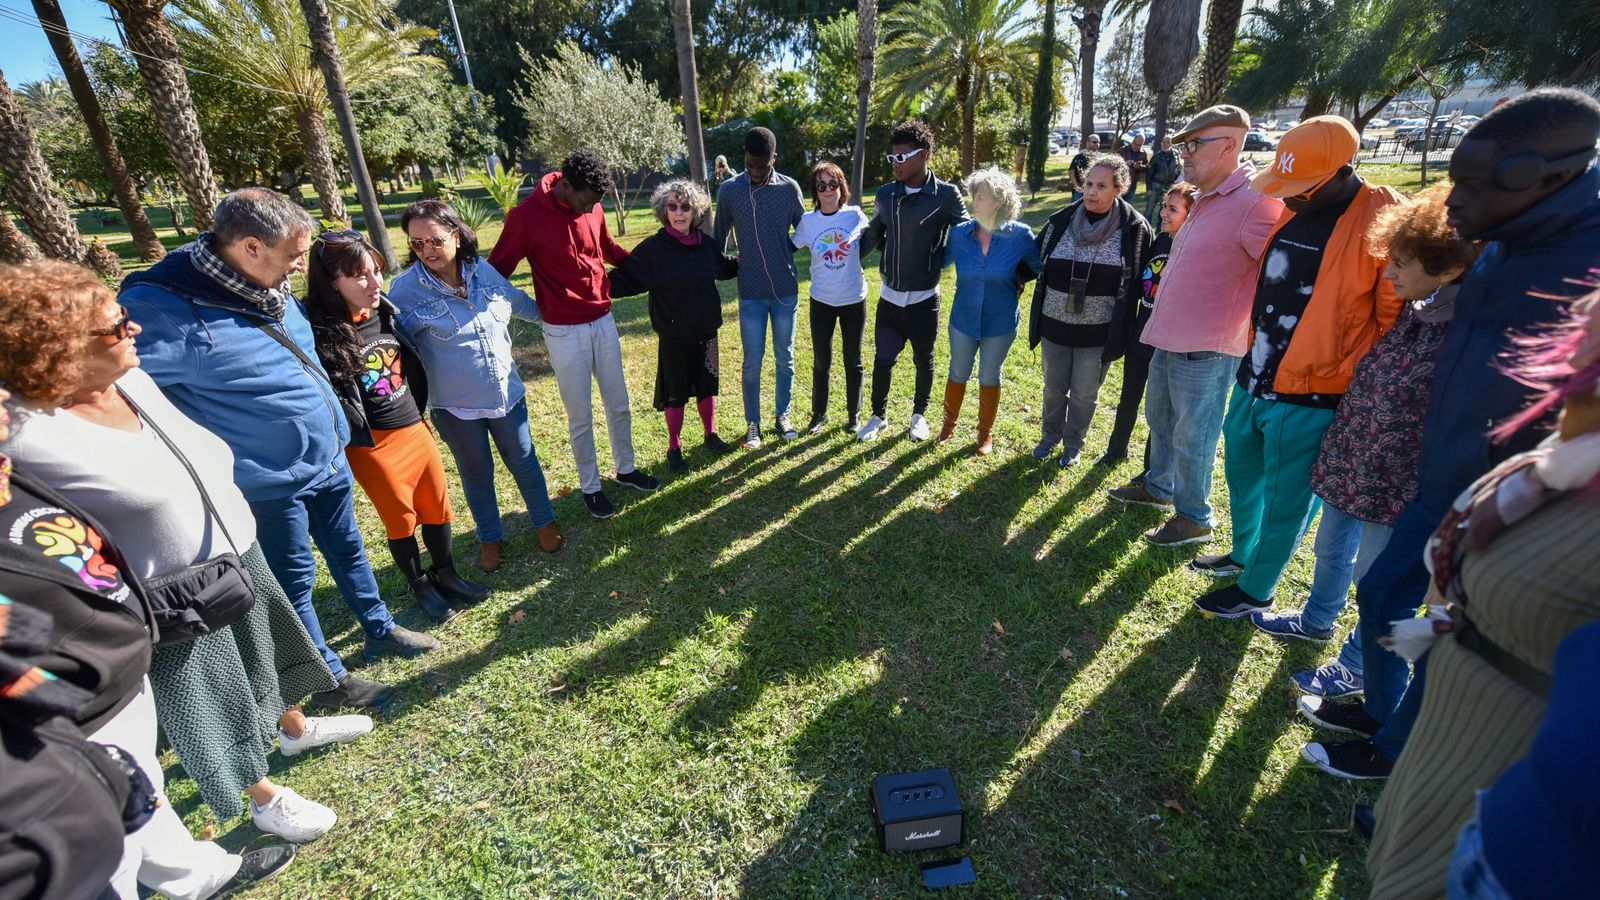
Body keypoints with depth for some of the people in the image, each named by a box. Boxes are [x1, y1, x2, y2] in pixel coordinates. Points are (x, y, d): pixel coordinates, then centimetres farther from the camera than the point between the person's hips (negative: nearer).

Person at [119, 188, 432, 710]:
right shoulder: (169, 313, -26)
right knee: (294, 580, 11)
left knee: (348, 550, 22)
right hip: (271, 482, -7)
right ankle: (328, 679, 30)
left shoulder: (266, 286, -1)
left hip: (329, 457, 7)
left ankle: (379, 630, 43)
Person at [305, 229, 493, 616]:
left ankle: (445, 574, 36)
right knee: (400, 518, 10)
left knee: (437, 507, 15)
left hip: (415, 428, 6)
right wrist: (352, 435, -15)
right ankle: (420, 586, 31)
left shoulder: (386, 314, 3)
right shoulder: (320, 333, -15)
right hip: (373, 444, -5)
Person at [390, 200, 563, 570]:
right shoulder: (406, 289, -15)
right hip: (455, 406, -2)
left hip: (507, 393, 2)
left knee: (524, 462, 16)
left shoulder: (484, 270, -6)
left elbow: (520, 302, 13)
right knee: (476, 474, 17)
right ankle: (490, 537, 39)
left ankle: (544, 521, 39)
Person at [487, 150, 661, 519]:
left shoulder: (592, 208, 2)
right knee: (580, 416, 5)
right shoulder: (527, 216, -13)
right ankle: (590, 486, 23)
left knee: (619, 404, 15)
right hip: (565, 332, -5)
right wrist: (503, 305, -20)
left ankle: (626, 468, 35)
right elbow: (496, 269, -8)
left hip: (604, 322, 5)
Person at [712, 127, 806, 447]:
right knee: (752, 361, 3)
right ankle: (752, 422, 19)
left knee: (784, 357, 11)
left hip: (786, 290, 1)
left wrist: (782, 254, 4)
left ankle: (782, 415, 28)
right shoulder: (729, 190, -3)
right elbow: (720, 238, 7)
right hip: (750, 293, -1)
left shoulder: (789, 187, -2)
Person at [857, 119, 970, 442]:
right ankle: (879, 416, 29)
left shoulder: (946, 195, -10)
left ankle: (919, 415, 35)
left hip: (924, 298, -3)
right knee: (882, 361, 9)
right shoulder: (885, 194, 2)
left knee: (923, 361, 13)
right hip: (889, 296, 3)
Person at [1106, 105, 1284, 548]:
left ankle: (1195, 518, 23)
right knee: (1160, 418, 24)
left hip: (1205, 349, -9)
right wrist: (1164, 322, 16)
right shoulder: (1205, 200, 12)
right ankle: (1159, 487, 45)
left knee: (1192, 438, 4)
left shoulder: (1255, 203, -18)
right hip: (1170, 339, 9)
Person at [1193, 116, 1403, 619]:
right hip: (1252, 381, 8)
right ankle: (1244, 553, 47)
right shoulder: (1287, 212, 5)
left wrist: (1360, 384, -10)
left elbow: (1395, 317, -13)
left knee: (1286, 502, 8)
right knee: (1241, 474, 23)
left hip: (1308, 398, -7)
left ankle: (1256, 591, 26)